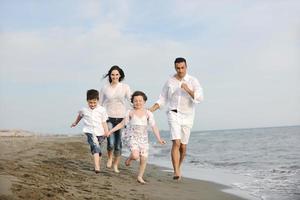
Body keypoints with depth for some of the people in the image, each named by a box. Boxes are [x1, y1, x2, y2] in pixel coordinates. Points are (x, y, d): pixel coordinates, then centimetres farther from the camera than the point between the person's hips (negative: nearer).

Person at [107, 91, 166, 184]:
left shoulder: (148, 113, 1)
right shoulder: (130, 112, 1)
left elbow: (154, 126, -1)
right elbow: (122, 124, 9)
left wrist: (159, 139, -10)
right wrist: (111, 131, 5)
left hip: (143, 139, 2)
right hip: (132, 137, -2)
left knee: (144, 159, 1)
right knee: (135, 156, -24)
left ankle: (140, 177, 22)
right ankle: (129, 158, 13)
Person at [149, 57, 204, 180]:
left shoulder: (193, 81, -3)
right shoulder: (170, 81, 3)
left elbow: (199, 98, -15)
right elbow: (163, 99, 10)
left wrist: (188, 90, -29)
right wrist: (151, 109, -3)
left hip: (187, 116, 1)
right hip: (174, 114, -1)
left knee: (183, 147, 9)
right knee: (176, 143, -19)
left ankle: (178, 168, 33)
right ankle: (176, 172, -21)